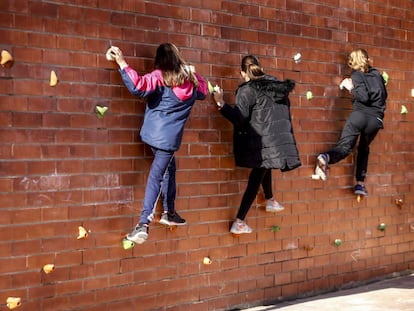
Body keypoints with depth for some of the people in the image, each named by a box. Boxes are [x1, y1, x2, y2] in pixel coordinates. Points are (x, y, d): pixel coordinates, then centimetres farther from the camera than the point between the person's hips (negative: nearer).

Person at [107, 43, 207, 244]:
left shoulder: (160, 76, -7)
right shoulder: (190, 78, 4)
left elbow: (138, 86, -24)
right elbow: (203, 91, 26)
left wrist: (121, 63, -19)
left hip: (154, 133, 0)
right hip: (170, 137, 0)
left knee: (170, 168, 21)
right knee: (156, 176, -3)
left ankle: (169, 213, 28)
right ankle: (144, 223, -12)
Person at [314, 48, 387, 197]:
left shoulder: (357, 75, 3)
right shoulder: (377, 73, 19)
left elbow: (364, 97, -10)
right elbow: (383, 94, 30)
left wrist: (351, 88, 3)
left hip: (360, 114, -4)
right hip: (376, 119, 4)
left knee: (345, 147, -13)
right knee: (363, 149, 22)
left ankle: (326, 158, -46)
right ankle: (360, 183, 18)